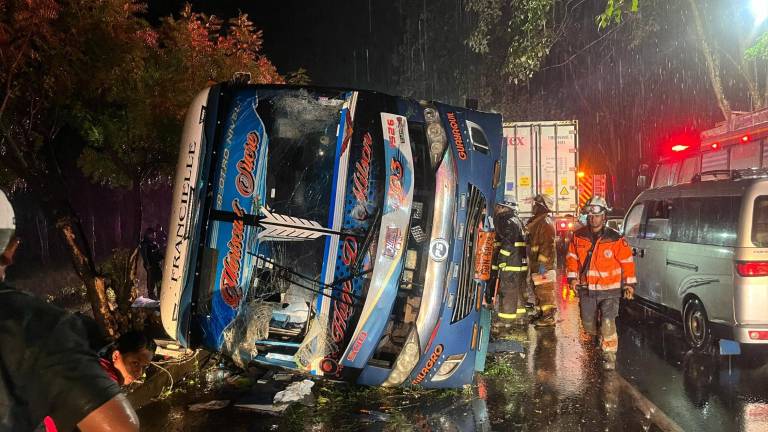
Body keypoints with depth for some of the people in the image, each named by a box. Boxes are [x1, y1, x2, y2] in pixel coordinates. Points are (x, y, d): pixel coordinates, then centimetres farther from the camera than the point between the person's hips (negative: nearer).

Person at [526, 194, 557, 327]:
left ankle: (548, 317, 1)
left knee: (544, 291, -5)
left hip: (544, 265, -10)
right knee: (538, 291, 18)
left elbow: (547, 245, -23)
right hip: (536, 264, 10)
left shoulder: (546, 223, -17)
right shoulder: (536, 222, 15)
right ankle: (540, 314, 28)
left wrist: (542, 263, -25)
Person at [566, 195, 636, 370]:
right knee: (588, 322, 18)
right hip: (586, 289, 4)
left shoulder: (615, 239, -10)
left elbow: (627, 261, -4)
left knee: (608, 323, -12)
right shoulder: (579, 236, 0)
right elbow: (572, 258, 9)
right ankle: (594, 342, 45)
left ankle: (609, 355, -1)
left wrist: (629, 284, -2)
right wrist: (573, 277, 2)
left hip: (609, 290, -4)